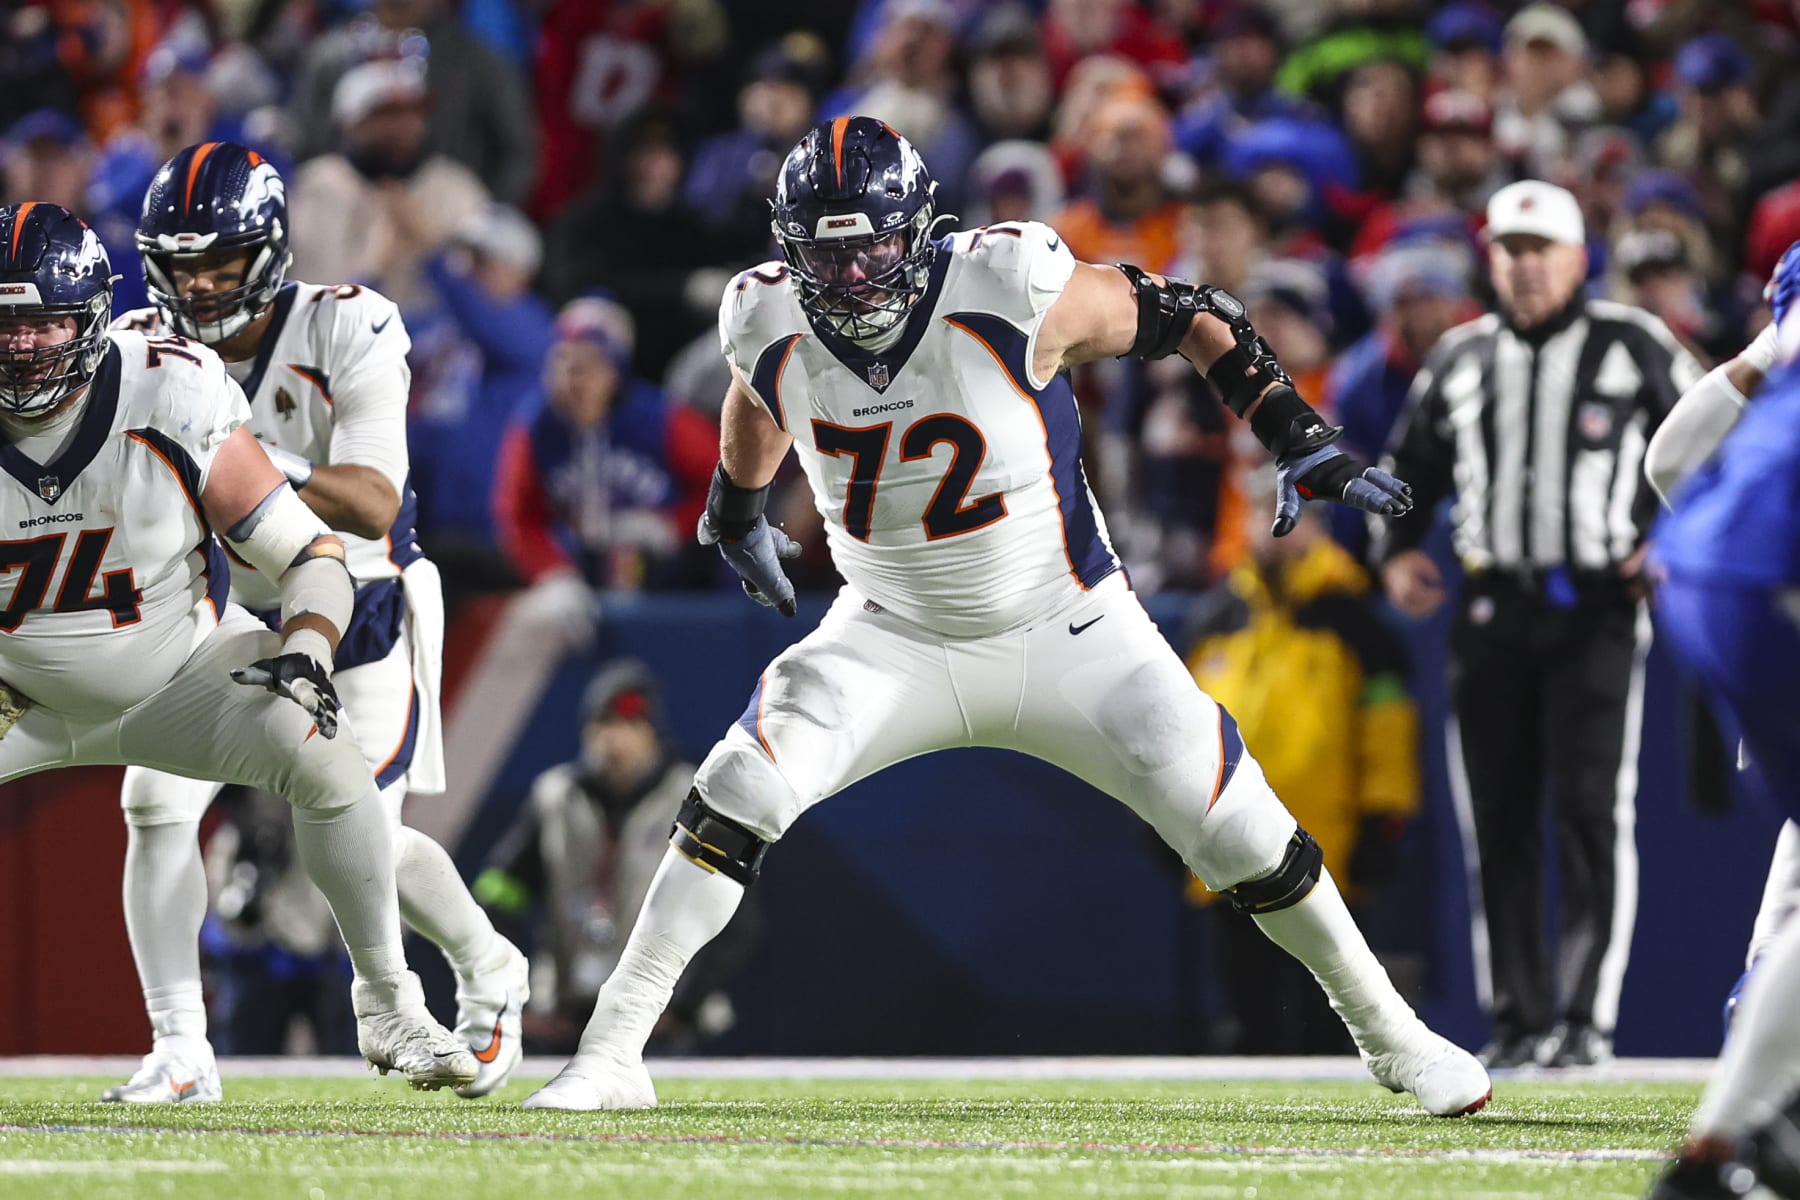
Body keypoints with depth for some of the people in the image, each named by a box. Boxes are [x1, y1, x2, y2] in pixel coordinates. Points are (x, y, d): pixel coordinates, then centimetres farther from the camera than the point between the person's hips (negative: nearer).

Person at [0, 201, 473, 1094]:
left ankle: (388, 1006, -11)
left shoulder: (172, 404, -23)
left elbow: (310, 552, -16)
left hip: (176, 673, -2)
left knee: (314, 750, -27)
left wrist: (305, 653, -34)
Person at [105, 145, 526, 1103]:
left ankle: (487, 973, 25)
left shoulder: (346, 333, -22)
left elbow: (374, 506, -30)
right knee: (156, 803, -14)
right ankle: (179, 1050, -5)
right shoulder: (148, 347, -11)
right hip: (239, 612, 4)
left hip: (365, 607, -4)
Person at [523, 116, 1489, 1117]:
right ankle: (612, 1053, -7)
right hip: (897, 641, 2)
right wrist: (738, 515, 30)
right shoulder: (772, 327, -14)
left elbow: (1183, 316, -11)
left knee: (1244, 840, -4)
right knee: (738, 796, -18)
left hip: (1068, 637, -2)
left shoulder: (1010, 295, -25)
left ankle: (1393, 1037, 20)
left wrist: (1302, 439, -15)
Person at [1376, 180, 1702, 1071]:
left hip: (1596, 606, -4)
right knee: (1495, 821, 4)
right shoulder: (1459, 361, 13)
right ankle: (1515, 1018, 10)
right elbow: (1410, 466, 22)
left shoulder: (1635, 348, 2)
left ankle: (1587, 1017, -10)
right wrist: (1396, 552, 5)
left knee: (1592, 813, -11)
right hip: (1491, 611, 4)